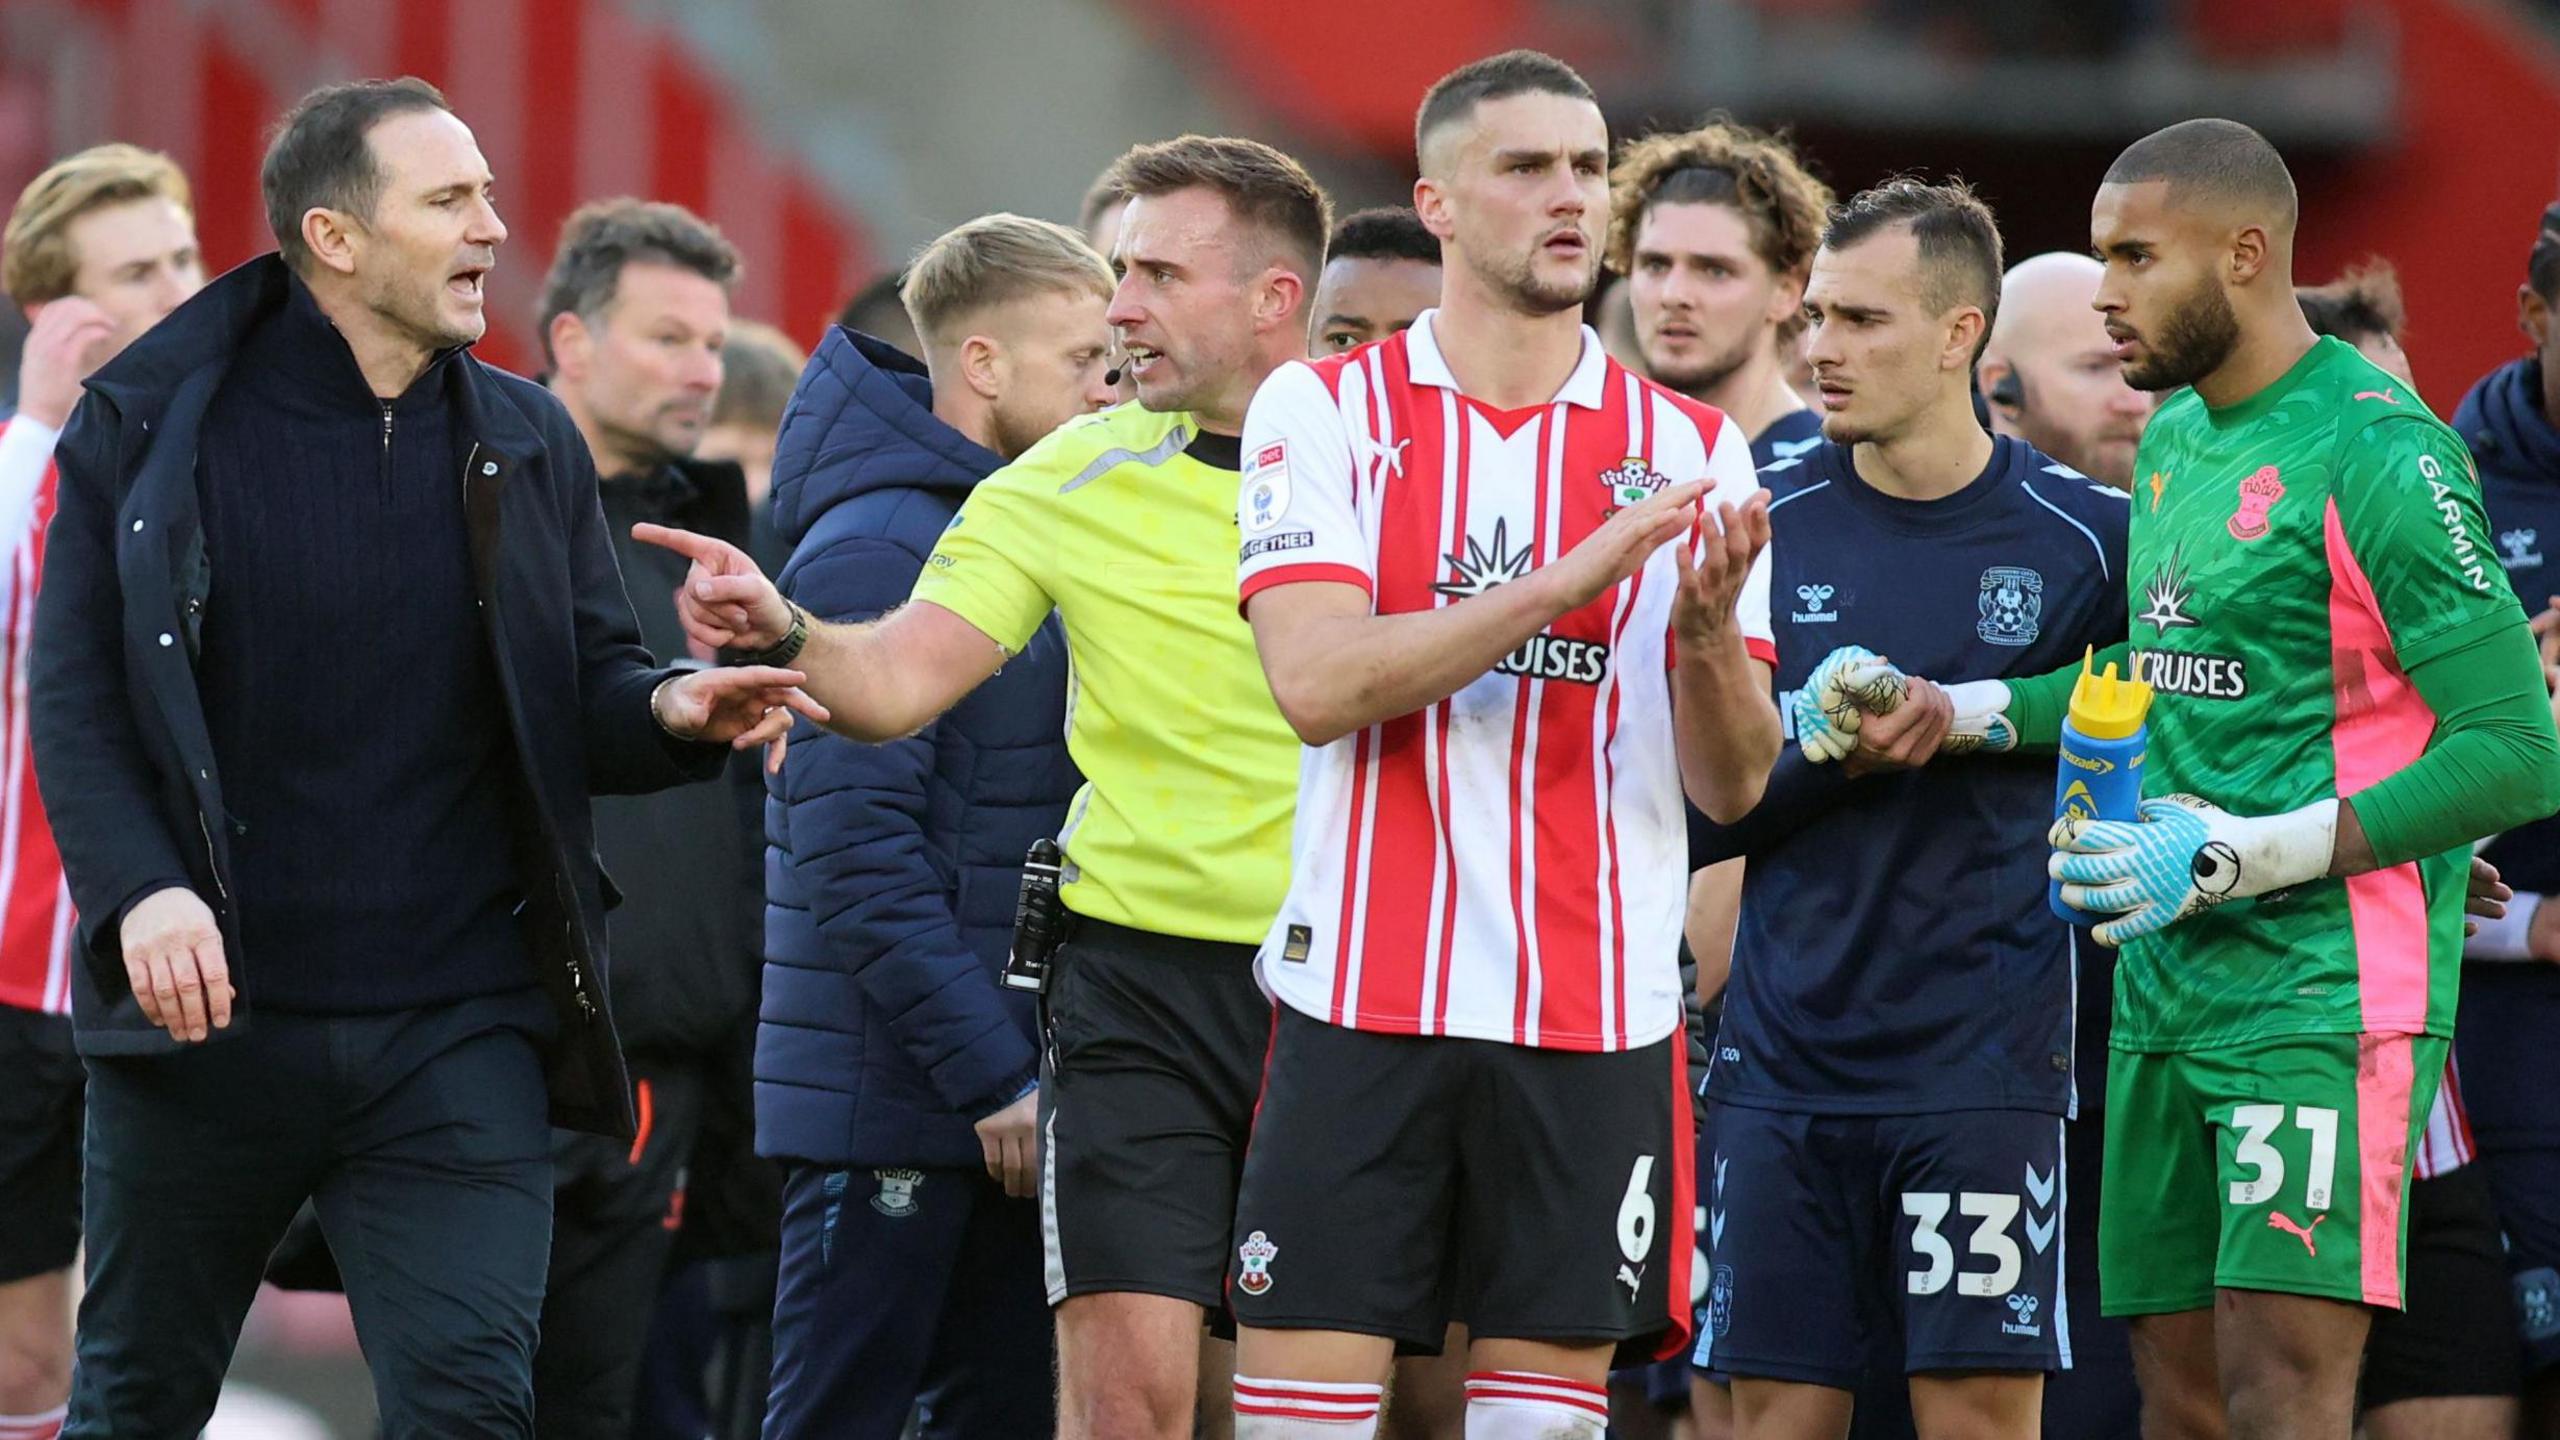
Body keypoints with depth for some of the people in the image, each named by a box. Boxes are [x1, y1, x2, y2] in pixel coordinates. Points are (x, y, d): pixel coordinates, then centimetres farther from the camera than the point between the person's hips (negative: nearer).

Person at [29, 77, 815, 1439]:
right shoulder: (148, 428, -2)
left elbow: (588, 694, 9)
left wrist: (674, 711, -15)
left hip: (456, 1029, 1)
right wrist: (137, 890, -21)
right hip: (208, 1009, -1)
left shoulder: (526, 445, 7)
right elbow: (78, 697, -4)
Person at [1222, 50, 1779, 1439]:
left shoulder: (1690, 449, 8)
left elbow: (1732, 787, 7)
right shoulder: (1321, 410, 2)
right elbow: (1318, 683, -13)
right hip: (1362, 1001, -2)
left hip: (1597, 1019, 2)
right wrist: (1569, 580, -19)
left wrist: (1707, 628, -14)